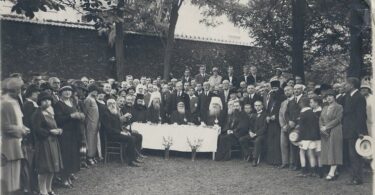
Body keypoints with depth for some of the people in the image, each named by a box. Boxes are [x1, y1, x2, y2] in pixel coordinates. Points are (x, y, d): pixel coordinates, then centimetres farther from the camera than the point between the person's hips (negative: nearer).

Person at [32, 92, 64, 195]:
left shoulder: (50, 112, 14)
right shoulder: (38, 114, -11)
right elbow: (37, 129, -17)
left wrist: (58, 130, -1)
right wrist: (50, 132, -16)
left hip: (53, 142, 8)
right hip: (43, 143, -8)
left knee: (52, 168, 12)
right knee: (44, 168, -4)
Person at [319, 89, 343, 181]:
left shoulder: (339, 107, -3)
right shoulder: (325, 108, 18)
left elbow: (338, 119, -13)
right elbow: (321, 119, 12)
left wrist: (326, 127, -14)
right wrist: (322, 127, -7)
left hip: (335, 132, -6)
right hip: (325, 133, 7)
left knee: (334, 150, -7)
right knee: (327, 152, 3)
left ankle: (332, 173, -10)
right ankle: (333, 171, 8)